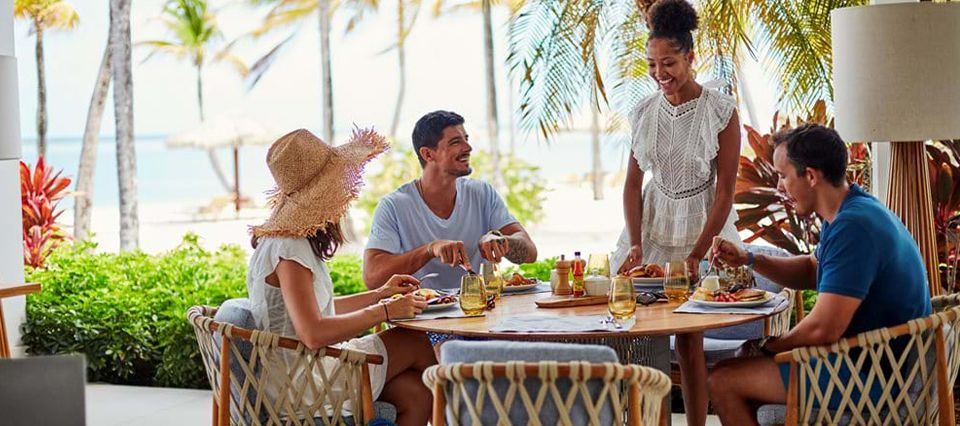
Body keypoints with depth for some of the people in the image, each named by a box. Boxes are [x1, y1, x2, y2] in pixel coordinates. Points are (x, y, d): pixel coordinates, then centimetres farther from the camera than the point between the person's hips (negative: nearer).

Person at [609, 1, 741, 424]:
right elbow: (633, 183, 6)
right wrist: (635, 245, -6)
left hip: (703, 226, -4)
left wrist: (697, 254, -14)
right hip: (652, 225, 4)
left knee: (689, 335, -7)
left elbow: (726, 190, -9)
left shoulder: (721, 110, -9)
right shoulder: (645, 111, 3)